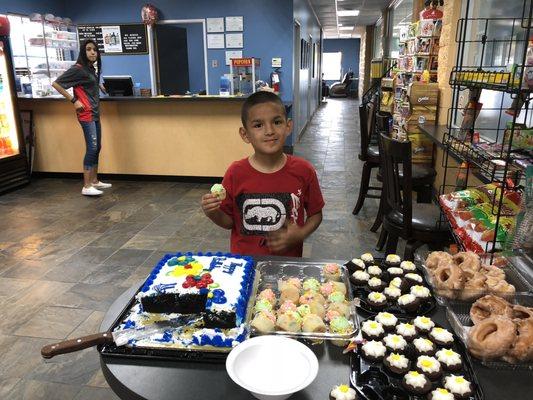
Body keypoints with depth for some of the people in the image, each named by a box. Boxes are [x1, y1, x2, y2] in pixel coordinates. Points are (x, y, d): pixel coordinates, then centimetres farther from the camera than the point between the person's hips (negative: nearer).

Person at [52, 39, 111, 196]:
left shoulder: (92, 69, 13)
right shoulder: (77, 69, -11)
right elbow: (56, 84, -13)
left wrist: (100, 86, 12)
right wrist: (74, 100, -14)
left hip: (95, 113, 9)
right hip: (86, 114, -9)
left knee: (97, 147, 12)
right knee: (92, 148, -11)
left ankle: (94, 181, 21)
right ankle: (86, 186, -7)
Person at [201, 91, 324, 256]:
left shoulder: (304, 171, -12)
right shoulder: (236, 173, -11)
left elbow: (316, 214, 1)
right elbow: (229, 221, -1)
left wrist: (300, 235, -15)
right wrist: (213, 213, -20)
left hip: (288, 260, 0)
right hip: (244, 261, 0)